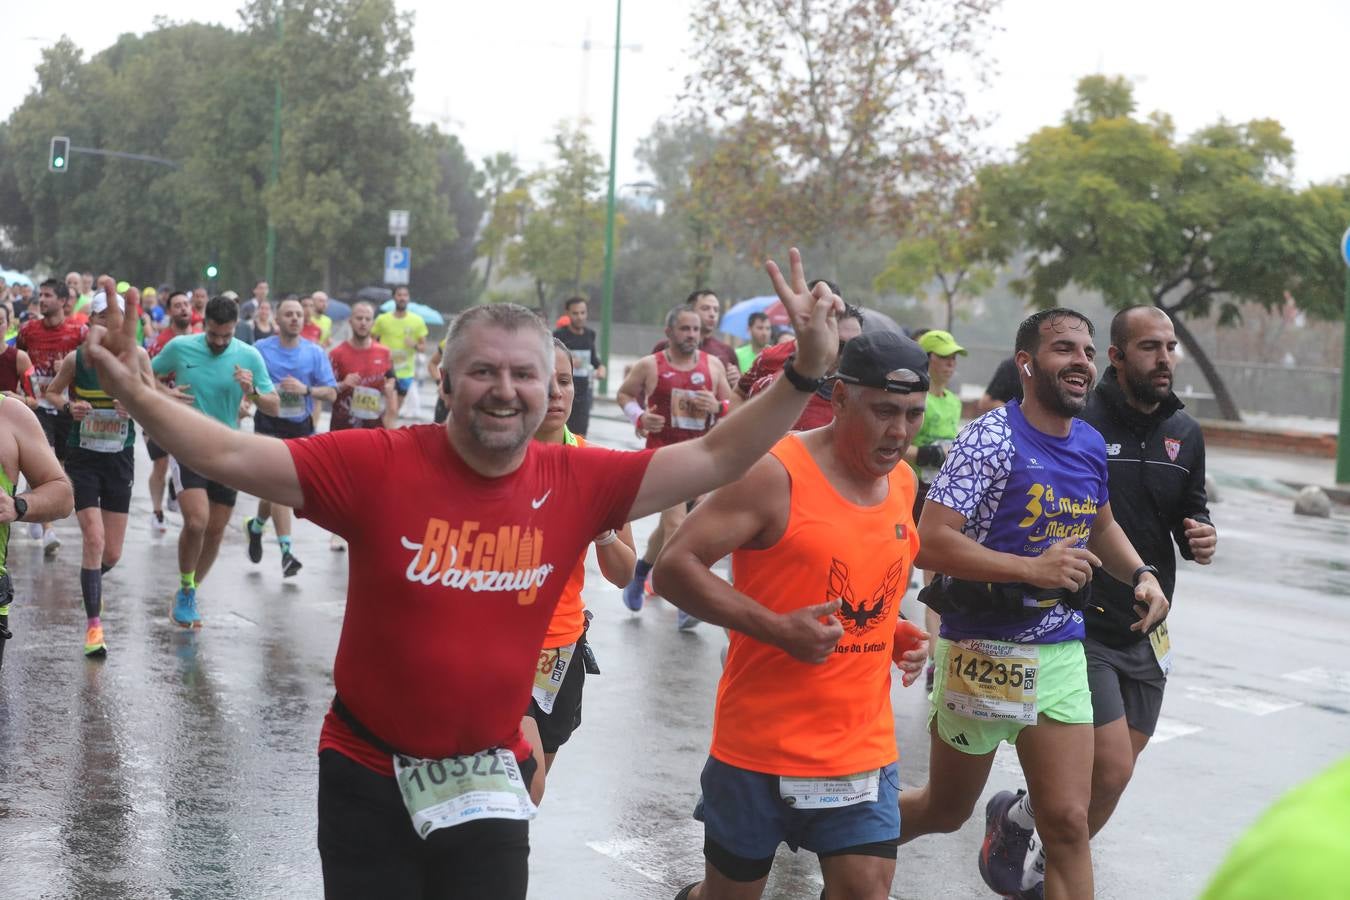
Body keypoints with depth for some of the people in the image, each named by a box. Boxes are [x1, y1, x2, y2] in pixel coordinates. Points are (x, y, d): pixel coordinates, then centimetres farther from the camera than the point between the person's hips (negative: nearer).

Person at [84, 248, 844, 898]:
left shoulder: (578, 484, -9)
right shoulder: (375, 464, -16)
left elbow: (714, 459, -5)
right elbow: (232, 457, -16)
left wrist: (806, 373, -13)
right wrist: (134, 392, -29)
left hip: (490, 779, 2)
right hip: (370, 774, -2)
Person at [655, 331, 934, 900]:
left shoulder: (903, 480, 7)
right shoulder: (775, 474, -15)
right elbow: (675, 568, -18)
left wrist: (899, 634, 5)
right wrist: (778, 628, -25)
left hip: (864, 749, 5)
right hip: (760, 747, -5)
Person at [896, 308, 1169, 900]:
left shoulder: (1091, 445, 6)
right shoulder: (991, 438, -15)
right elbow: (930, 543, -23)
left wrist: (1140, 574, 6)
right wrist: (1034, 569, -26)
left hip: (1062, 652, 5)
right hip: (985, 650, -5)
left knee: (1068, 824, -1)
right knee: (945, 812, 13)